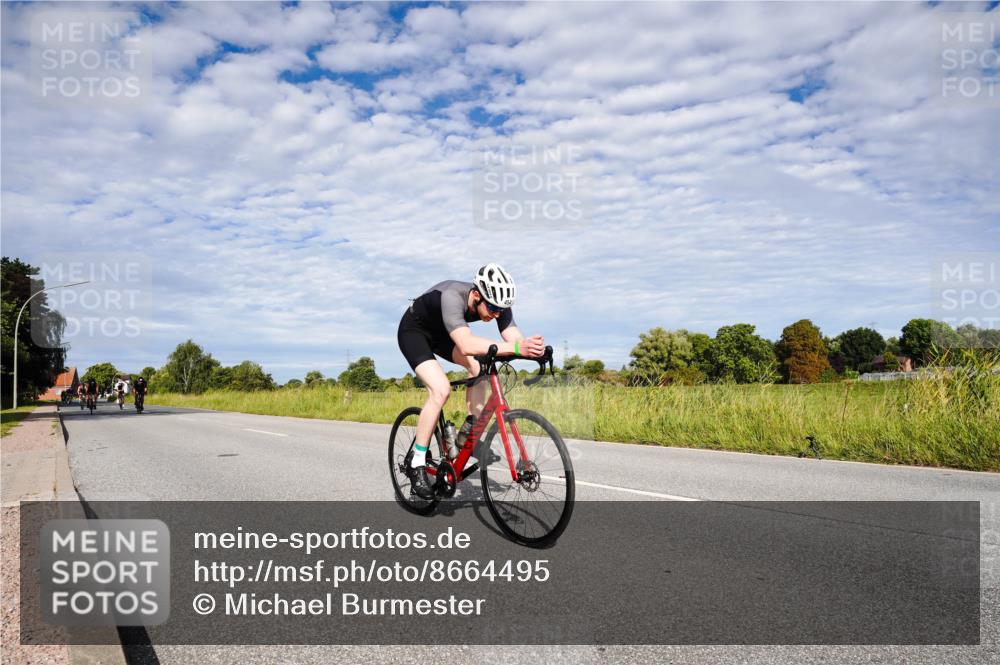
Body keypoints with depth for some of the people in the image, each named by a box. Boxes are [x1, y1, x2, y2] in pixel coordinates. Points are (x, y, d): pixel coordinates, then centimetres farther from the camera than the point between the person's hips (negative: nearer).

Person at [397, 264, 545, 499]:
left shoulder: (497, 304, -22)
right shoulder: (452, 296, -41)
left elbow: (515, 338, -28)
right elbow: (467, 345, -54)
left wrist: (533, 348, -51)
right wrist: (515, 347, -63)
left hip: (441, 333, 7)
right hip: (413, 331, -7)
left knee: (479, 364, -16)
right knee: (441, 389, -24)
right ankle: (417, 465, -12)